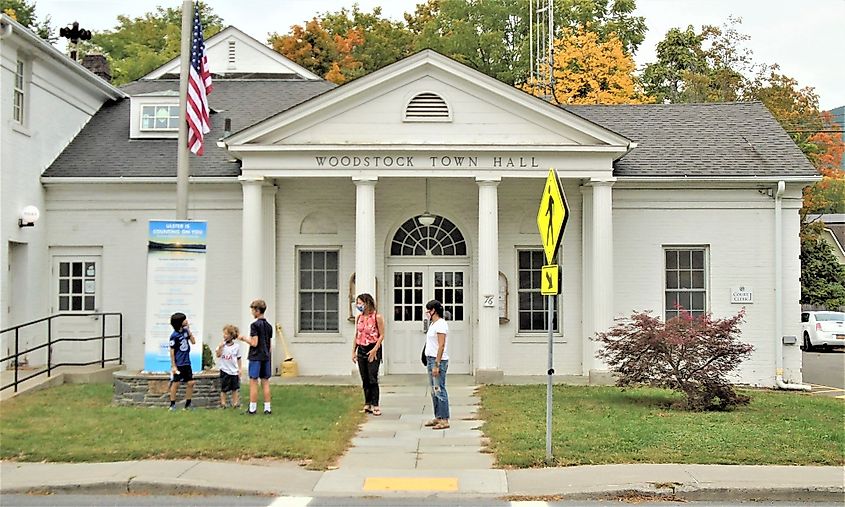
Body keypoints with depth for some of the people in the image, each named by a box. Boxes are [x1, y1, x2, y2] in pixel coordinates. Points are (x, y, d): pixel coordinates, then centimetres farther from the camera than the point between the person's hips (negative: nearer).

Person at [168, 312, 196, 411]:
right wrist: (173, 366, -13)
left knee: (190, 383, 5)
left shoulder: (185, 331, 4)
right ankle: (172, 405, 14)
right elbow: (172, 351, -12)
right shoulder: (174, 335, -14)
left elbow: (193, 341, 7)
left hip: (187, 363, 6)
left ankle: (188, 404, 15)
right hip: (178, 364, -6)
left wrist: (189, 330, -1)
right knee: (176, 384, 2)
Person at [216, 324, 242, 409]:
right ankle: (223, 403, 10)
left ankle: (235, 403, 14)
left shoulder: (236, 346, -1)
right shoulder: (222, 345, 0)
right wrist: (220, 347, -19)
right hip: (225, 370, 0)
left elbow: (238, 359, 6)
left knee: (235, 389, 7)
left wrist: (239, 369, 2)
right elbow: (218, 355, -7)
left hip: (234, 371, 0)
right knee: (223, 389, 2)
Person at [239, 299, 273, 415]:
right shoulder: (269, 326, 10)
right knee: (265, 382, 7)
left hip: (256, 357, -6)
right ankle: (267, 408, 6)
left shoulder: (255, 325, -13)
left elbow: (254, 343, -17)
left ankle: (252, 409, 1)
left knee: (253, 382, -1)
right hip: (266, 357, 7)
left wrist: (244, 339, -3)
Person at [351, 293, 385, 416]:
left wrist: (375, 349, -16)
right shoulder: (359, 318, 10)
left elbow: (381, 335, -8)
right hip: (361, 350, 6)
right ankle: (367, 404, 15)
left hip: (373, 350, -6)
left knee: (372, 378, -8)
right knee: (365, 379, 8)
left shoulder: (377, 317, -8)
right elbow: (356, 335, 15)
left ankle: (375, 406, -4)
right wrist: (354, 351, 10)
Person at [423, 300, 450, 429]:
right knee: (434, 391, 12)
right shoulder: (433, 324, 17)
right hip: (431, 359, 10)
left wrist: (436, 365, -22)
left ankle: (444, 420, -5)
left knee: (439, 390, -8)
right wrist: (431, 363, 16)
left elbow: (441, 346, -19)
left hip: (438, 360, -10)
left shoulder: (441, 324, -13)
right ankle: (438, 418, 19)